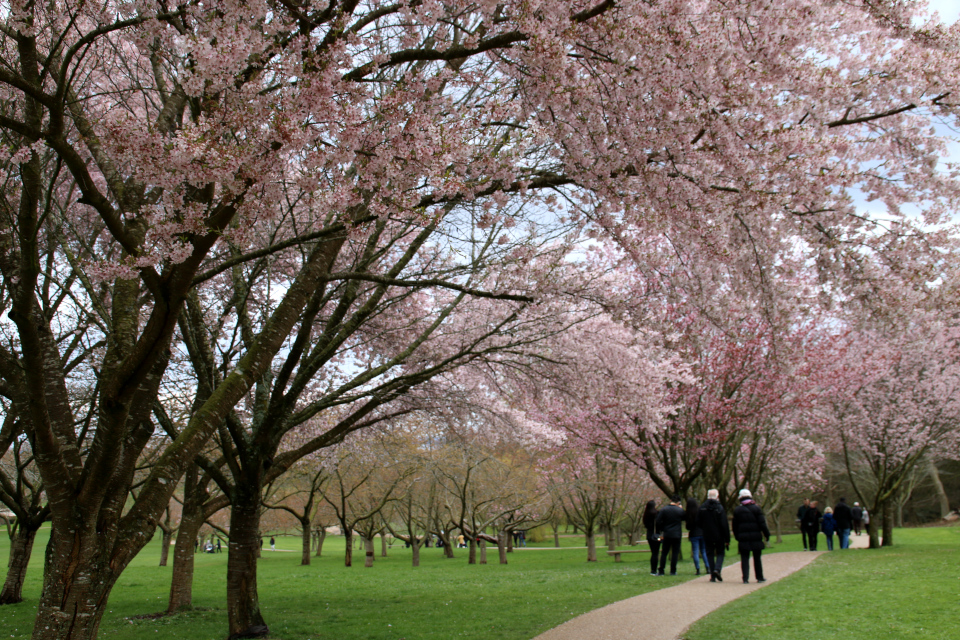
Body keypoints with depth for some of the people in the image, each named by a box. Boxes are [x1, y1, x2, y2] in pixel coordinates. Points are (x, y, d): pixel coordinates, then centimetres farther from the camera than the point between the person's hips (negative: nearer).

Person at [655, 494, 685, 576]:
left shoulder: (663, 510, -1)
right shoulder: (680, 510, -5)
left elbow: (658, 522, -4)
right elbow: (684, 518, 13)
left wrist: (660, 533, 5)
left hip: (666, 535, 2)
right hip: (677, 535, -2)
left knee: (664, 553, 8)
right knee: (675, 553, 4)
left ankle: (661, 571, 5)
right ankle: (673, 571, 3)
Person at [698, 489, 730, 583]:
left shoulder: (702, 507, -2)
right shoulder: (719, 507, -11)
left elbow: (698, 522, 2)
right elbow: (724, 524, -11)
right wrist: (727, 539, -8)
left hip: (707, 536, 2)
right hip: (719, 536, -2)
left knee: (710, 554, 10)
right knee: (720, 553, 12)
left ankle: (712, 576, 6)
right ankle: (717, 569, -13)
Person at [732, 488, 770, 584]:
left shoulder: (737, 510, 4)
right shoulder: (756, 508, -1)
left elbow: (735, 526, 7)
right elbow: (762, 523, -5)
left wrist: (737, 537, 15)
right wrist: (767, 535, 2)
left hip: (743, 539, 0)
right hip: (756, 538, 0)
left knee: (744, 558, 2)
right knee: (757, 558, 12)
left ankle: (745, 578, -7)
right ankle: (760, 577, 19)